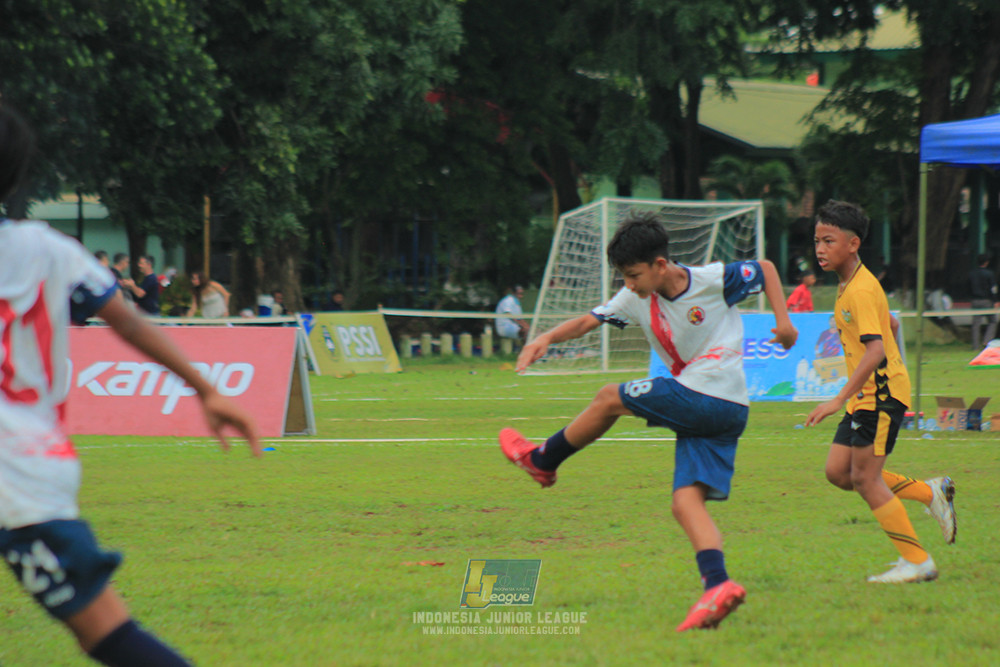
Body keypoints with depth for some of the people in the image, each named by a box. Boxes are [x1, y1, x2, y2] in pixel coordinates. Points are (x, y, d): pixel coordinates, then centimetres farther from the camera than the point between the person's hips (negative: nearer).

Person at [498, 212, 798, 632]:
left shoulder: (713, 280, -8)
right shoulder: (638, 298, 8)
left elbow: (765, 269, 8)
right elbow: (588, 321, 4)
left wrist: (783, 322, 1)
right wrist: (547, 339, -13)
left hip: (704, 399, -7)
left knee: (609, 399, 1)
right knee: (686, 504, -6)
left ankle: (542, 460, 17)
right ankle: (717, 587, -18)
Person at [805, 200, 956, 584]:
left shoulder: (861, 290, -19)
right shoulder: (851, 286, 12)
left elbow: (875, 349, -29)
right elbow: (891, 325, 26)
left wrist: (840, 399, -32)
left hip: (881, 394, -10)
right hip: (867, 396, 10)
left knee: (865, 476, -7)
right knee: (837, 472, 7)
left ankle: (916, 561, 0)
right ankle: (931, 493, 15)